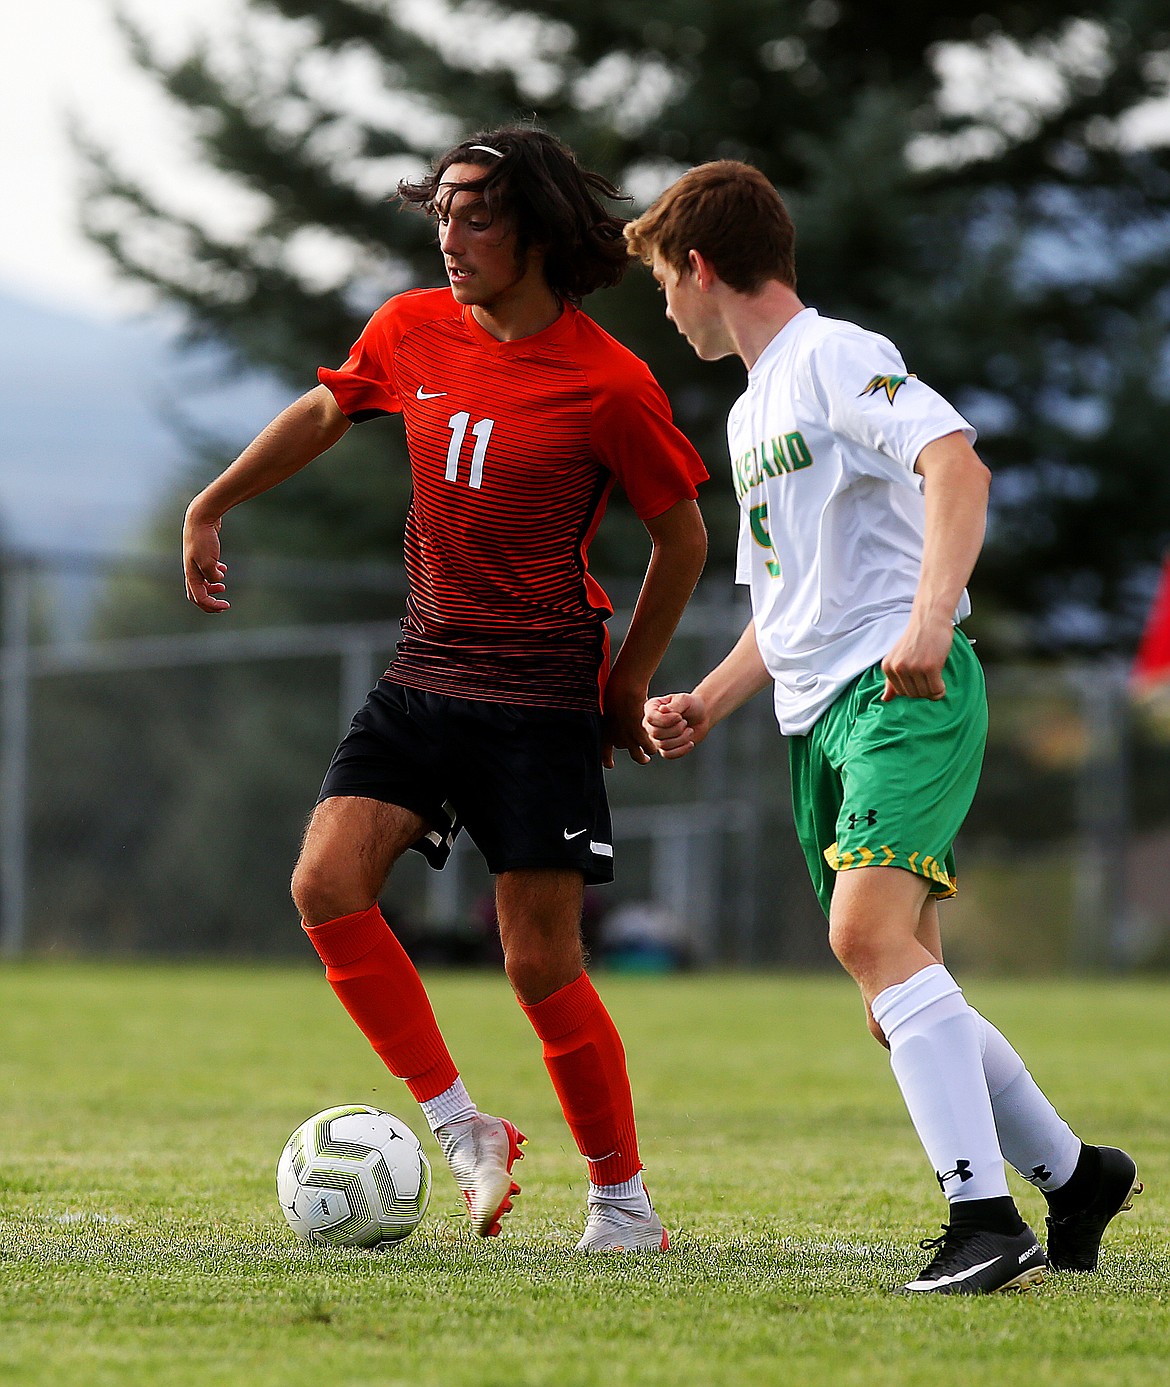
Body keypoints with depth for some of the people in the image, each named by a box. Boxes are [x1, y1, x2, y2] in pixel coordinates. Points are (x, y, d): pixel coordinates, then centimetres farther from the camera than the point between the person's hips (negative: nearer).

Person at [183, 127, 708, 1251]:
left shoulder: (608, 385, -12)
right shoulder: (413, 331, 2)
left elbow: (682, 538, -1)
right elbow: (324, 410, 22)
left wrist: (628, 687, 2)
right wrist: (209, 509, 21)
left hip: (541, 701, -5)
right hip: (422, 679, 5)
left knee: (540, 963, -6)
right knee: (326, 884, -13)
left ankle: (624, 1202, 11)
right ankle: (463, 1132, -2)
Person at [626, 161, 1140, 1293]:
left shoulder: (834, 357, -5)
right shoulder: (750, 413, 25)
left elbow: (956, 463, -22)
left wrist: (930, 616, -35)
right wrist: (707, 704, 18)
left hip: (907, 693, -10)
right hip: (819, 720, 10)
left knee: (869, 931, -28)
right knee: (900, 1008, 8)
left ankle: (984, 1216, -32)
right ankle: (1075, 1177, 25)